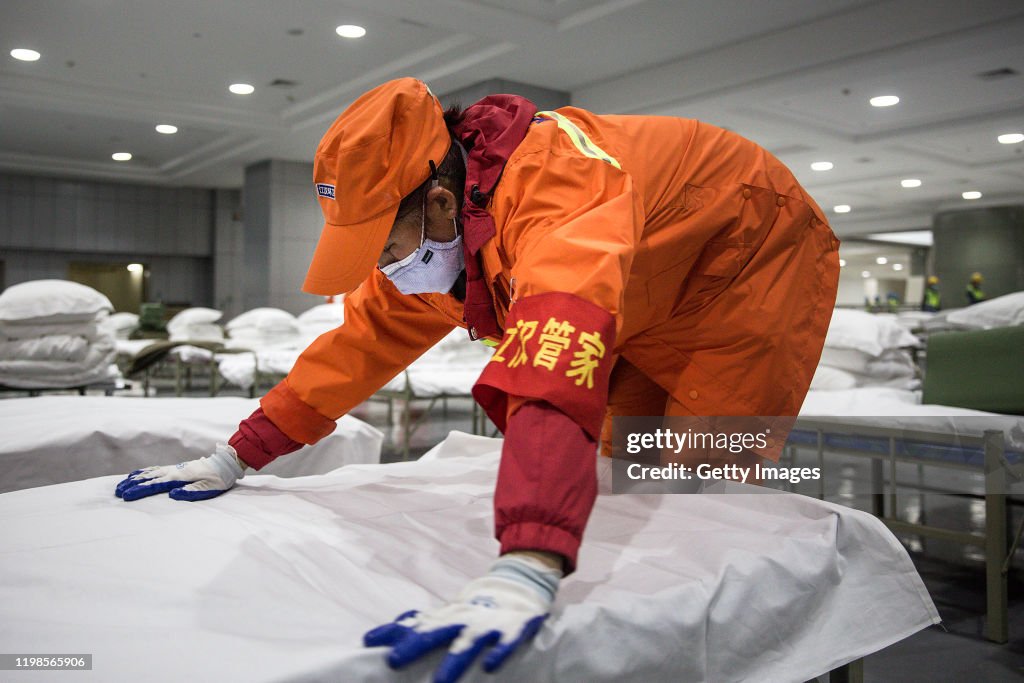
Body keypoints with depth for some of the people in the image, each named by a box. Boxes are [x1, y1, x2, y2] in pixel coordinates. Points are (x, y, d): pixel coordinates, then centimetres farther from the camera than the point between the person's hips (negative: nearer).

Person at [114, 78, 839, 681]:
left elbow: (559, 357, -55)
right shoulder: (440, 227, -11)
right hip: (653, 310, 8)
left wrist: (526, 572, -65)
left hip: (757, 268, -7)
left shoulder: (559, 181, -39)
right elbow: (363, 341, -5)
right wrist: (237, 456, -6)